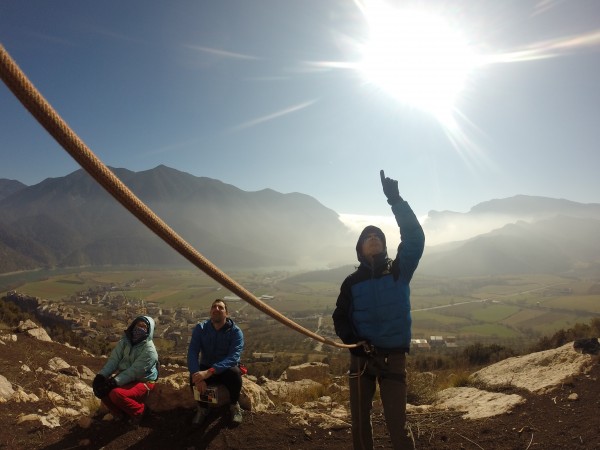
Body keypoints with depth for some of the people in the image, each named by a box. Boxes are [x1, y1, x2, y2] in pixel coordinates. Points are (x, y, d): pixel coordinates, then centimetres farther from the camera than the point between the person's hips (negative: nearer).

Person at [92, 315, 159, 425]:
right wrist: (101, 376, -23)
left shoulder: (149, 350, -22)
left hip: (142, 382, -7)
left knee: (116, 393, -30)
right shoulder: (125, 341, -1)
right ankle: (120, 414, 10)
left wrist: (114, 382, -33)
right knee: (100, 387, -12)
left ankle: (141, 412, -3)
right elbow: (113, 360, -7)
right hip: (126, 378, 7)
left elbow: (134, 371, -26)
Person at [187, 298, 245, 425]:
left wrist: (209, 372, -46)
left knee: (235, 373, -35)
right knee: (194, 377, -30)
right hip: (206, 368, 2)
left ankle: (234, 405, -4)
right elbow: (192, 353, -21)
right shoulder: (200, 328, -12)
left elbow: (233, 357, -32)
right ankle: (202, 407, 0)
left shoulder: (235, 331, -20)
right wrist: (197, 375, -40)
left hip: (227, 369, -2)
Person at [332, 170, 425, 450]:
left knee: (396, 423, -2)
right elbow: (340, 318, 7)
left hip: (393, 357, -2)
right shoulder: (352, 282, 2)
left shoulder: (399, 271, -2)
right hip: (361, 357, 2)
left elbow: (414, 239, -16)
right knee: (359, 420, 12)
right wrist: (353, 341, -13)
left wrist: (395, 201, -24)